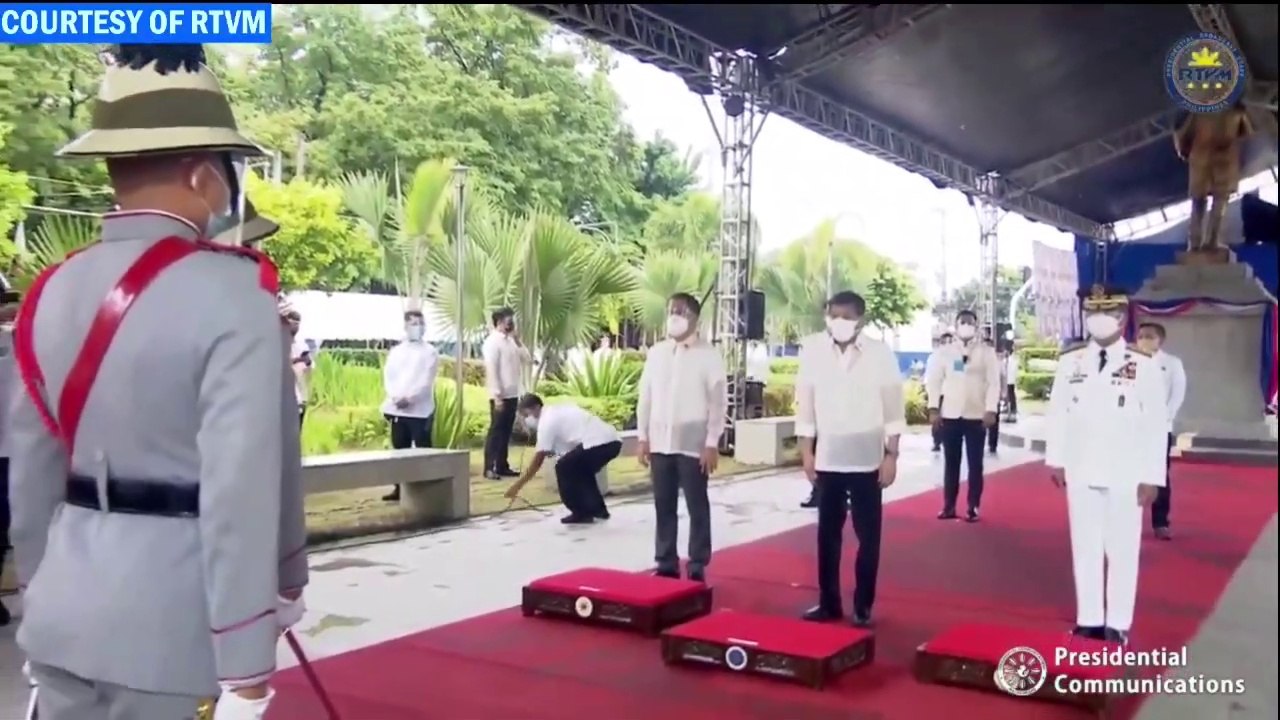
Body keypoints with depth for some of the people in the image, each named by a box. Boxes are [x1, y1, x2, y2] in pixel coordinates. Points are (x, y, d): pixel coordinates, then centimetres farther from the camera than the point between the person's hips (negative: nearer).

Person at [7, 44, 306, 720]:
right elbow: (240, 488, -21)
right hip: (164, 622, -6)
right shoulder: (230, 294, -16)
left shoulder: (53, 292, 4)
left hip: (63, 615, 6)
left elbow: (31, 473, 11)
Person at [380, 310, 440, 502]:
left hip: (420, 410, -4)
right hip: (397, 409, 4)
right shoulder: (395, 351, 14)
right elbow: (388, 376, 5)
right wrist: (395, 397, -12)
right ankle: (400, 488, 16)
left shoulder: (429, 352, 2)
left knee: (423, 451, -3)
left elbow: (426, 381, -8)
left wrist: (409, 398, -18)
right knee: (399, 450, 8)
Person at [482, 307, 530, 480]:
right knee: (496, 431, -4)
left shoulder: (511, 341, 13)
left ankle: (502, 466, 17)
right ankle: (489, 468, 0)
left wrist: (518, 342, 0)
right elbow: (491, 369, -17)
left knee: (506, 431, 11)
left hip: (513, 394, 8)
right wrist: (497, 396, -21)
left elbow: (528, 360, 12)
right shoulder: (492, 341, -11)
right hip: (501, 395, -8)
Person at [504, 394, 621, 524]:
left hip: (598, 443, -9)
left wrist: (516, 486, 8)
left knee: (563, 468, 3)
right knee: (581, 470, 27)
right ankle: (599, 509, 25)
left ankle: (581, 513, 5)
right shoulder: (559, 411, 27)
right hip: (613, 441, 9)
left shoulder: (546, 421, 2)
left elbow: (537, 462, 2)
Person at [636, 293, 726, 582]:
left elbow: (718, 402, -7)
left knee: (697, 508, 3)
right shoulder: (656, 353, 8)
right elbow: (645, 397, 11)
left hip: (693, 445, -4)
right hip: (660, 444, 4)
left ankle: (697, 568, 10)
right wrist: (642, 437, 6)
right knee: (664, 507, 10)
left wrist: (712, 443, -11)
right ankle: (666, 564, 19)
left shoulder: (708, 355, -5)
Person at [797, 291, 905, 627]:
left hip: (867, 459, -2)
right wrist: (806, 451, 1)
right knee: (827, 533, 10)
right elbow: (805, 402, 3)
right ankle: (828, 602, 21)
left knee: (868, 535, 4)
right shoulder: (813, 350, -1)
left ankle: (863, 605, 15)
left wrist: (891, 455, -5)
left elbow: (893, 407, -2)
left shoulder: (880, 353, -6)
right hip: (827, 459, 2)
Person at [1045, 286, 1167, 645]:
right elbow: (1057, 412, 7)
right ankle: (1088, 620, 20)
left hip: (1125, 475, -3)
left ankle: (1118, 625, 15)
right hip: (1080, 470, 3)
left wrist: (1151, 477, -8)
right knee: (1084, 548, 10)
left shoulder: (1145, 366, -7)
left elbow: (1156, 424, -6)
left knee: (1122, 550, 5)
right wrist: (1055, 460, 4)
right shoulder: (1070, 362, 2)